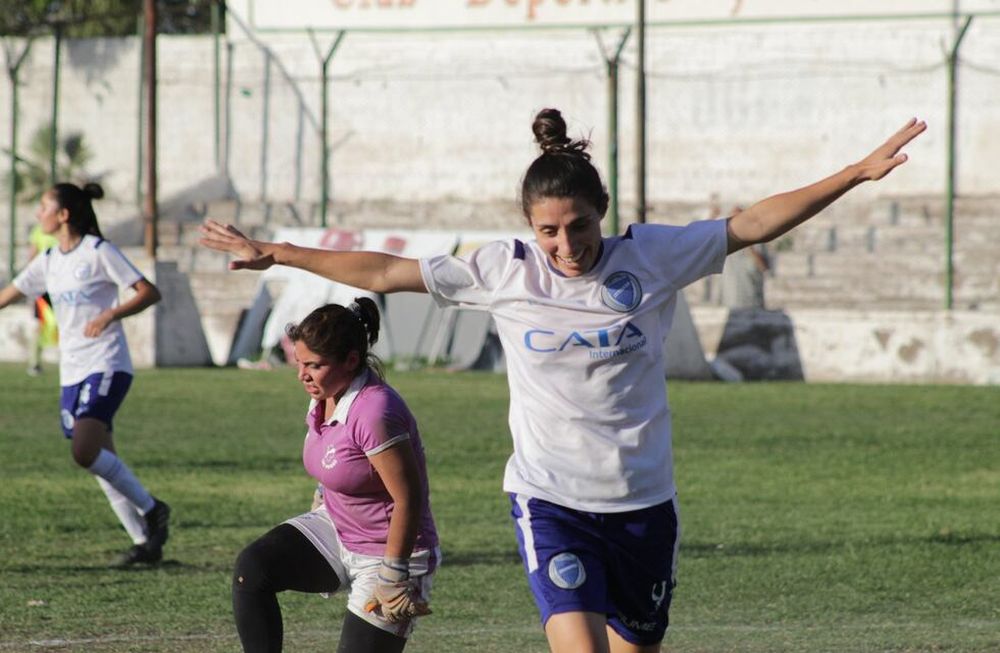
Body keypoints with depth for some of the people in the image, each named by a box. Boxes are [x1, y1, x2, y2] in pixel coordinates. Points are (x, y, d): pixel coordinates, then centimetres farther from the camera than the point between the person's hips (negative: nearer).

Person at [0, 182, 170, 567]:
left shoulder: (98, 252, -8)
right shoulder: (48, 262, 13)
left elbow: (149, 293, -11)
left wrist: (110, 314, -24)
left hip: (106, 366, -8)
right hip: (72, 373, 8)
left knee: (85, 451, -22)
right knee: (101, 461, 5)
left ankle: (149, 509, -6)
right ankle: (145, 542, 11)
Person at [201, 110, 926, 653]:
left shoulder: (654, 255, -2)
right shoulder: (504, 271, -3)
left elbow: (753, 223, 2)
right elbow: (387, 272, 5)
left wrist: (858, 173, -2)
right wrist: (275, 253, 6)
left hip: (643, 500, 2)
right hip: (550, 499, -2)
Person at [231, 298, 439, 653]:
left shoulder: (375, 411, -28)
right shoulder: (323, 396, -1)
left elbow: (408, 499, -26)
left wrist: (393, 576, -23)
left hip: (386, 554, -8)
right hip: (334, 530, 8)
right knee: (252, 567, -15)